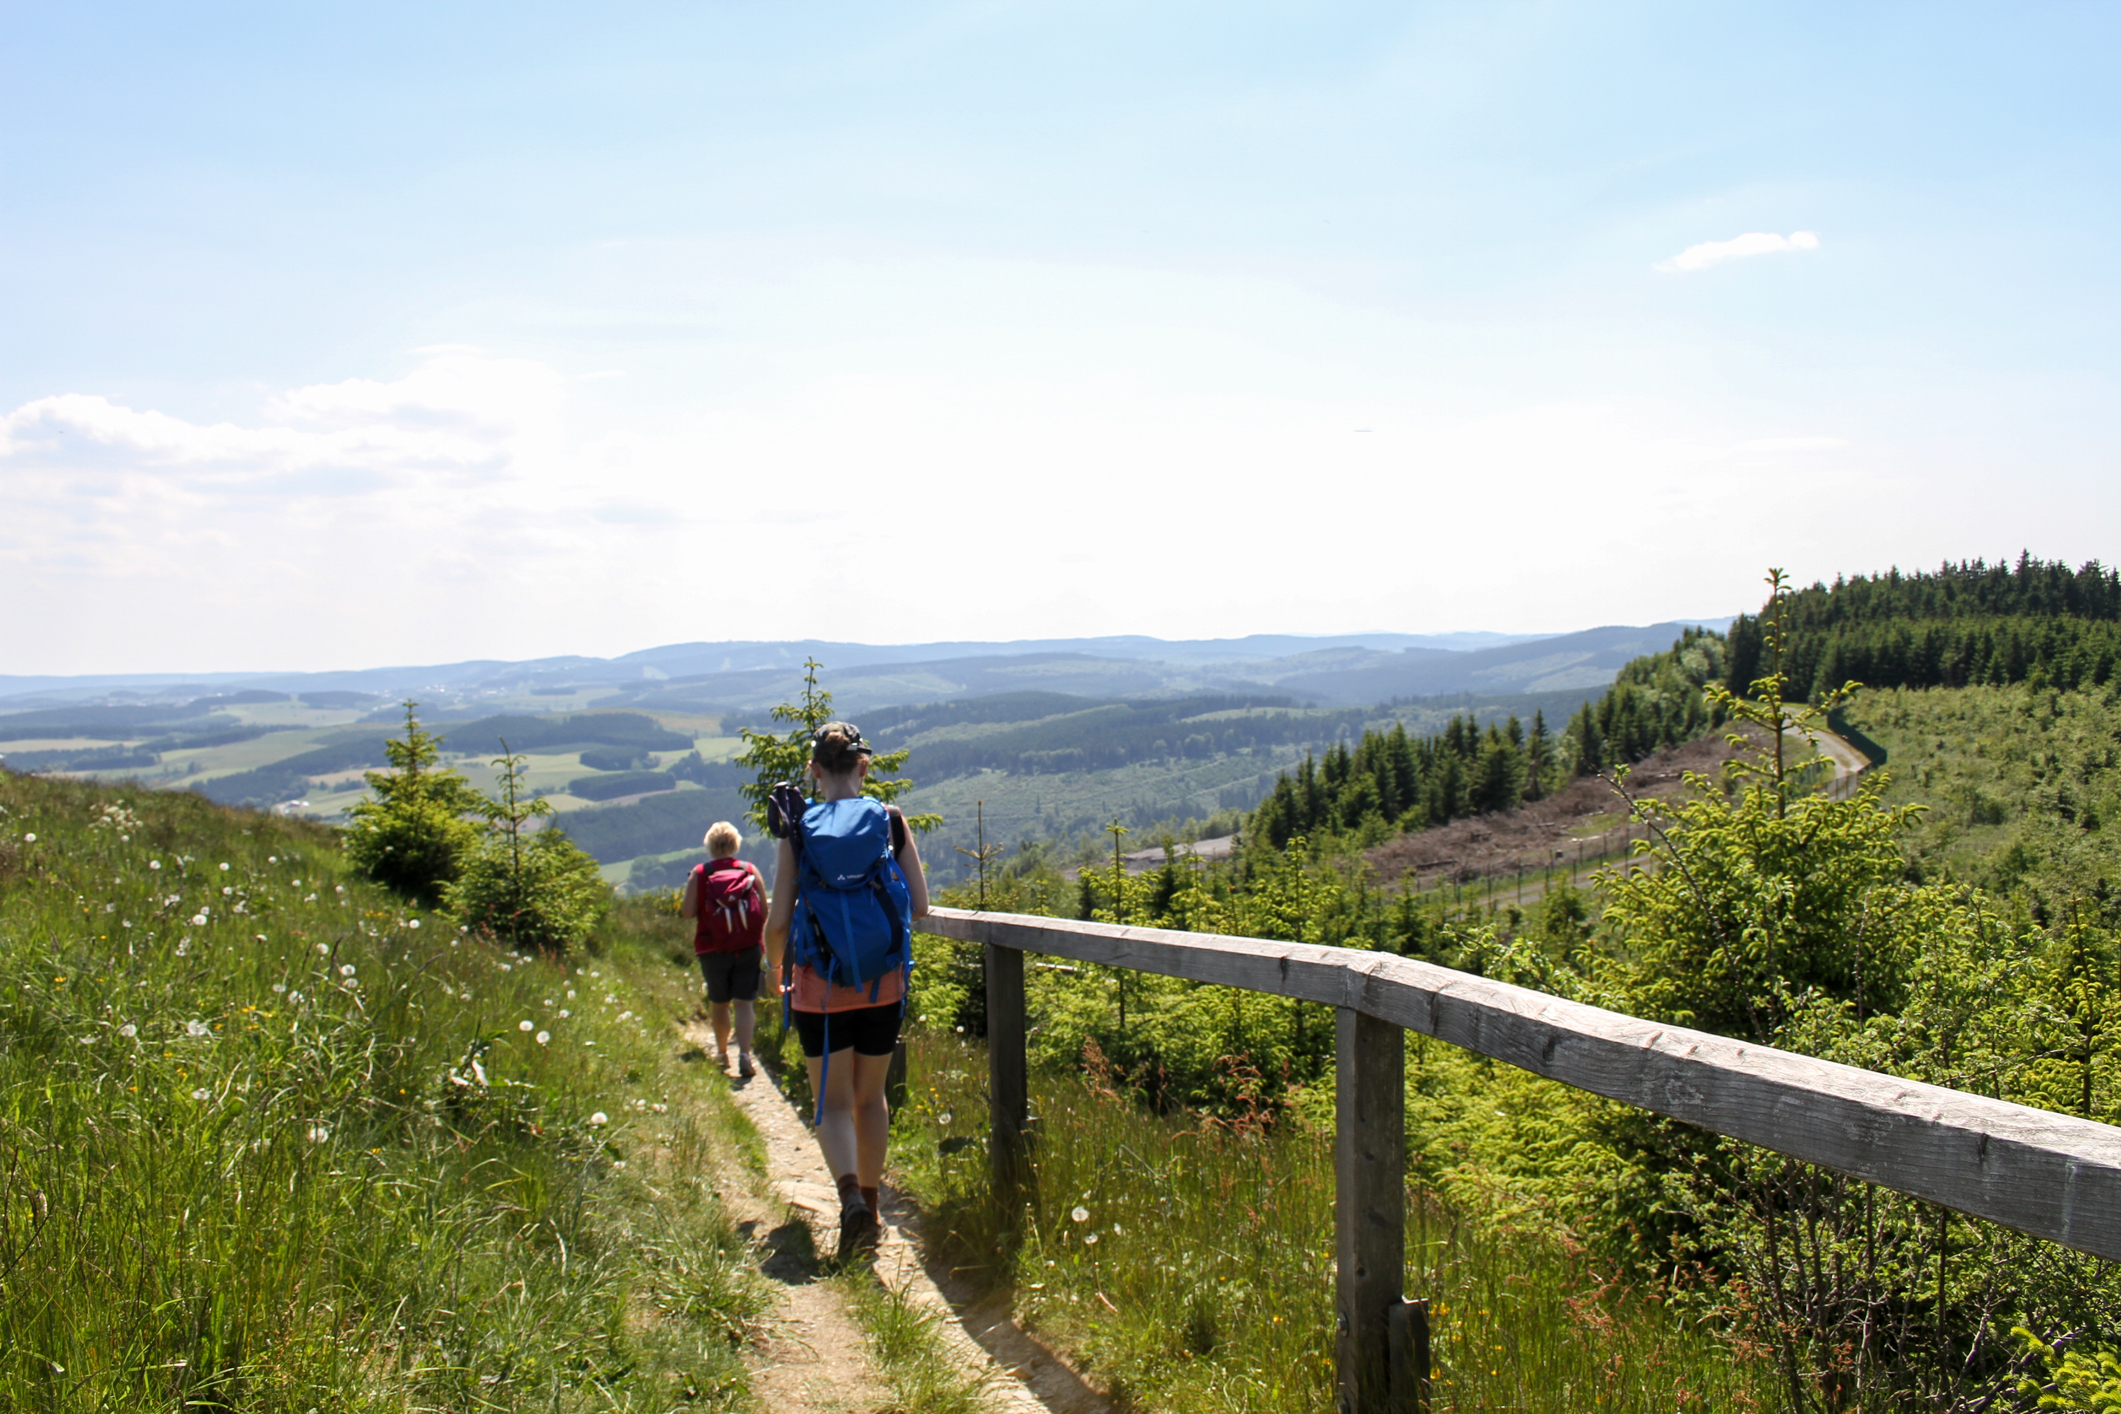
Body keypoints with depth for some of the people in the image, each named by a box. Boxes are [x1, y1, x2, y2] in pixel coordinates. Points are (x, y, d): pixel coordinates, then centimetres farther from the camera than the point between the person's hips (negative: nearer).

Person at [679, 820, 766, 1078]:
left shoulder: (700, 874, -5)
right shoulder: (750, 870, -1)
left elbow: (687, 912, -10)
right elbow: (764, 910, -2)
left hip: (713, 949, 0)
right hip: (749, 948, 0)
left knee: (719, 1002, 16)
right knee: (744, 1003, 0)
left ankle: (721, 1053, 27)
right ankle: (744, 1053, -15)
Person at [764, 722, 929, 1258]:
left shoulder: (799, 829, -7)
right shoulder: (892, 820, -4)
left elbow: (778, 921, -8)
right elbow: (920, 906, -3)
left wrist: (774, 967, 12)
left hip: (820, 985, -2)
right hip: (882, 982, 2)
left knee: (833, 1100, 9)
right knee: (870, 1097, 18)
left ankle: (850, 1194, -13)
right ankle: (869, 1201, 26)